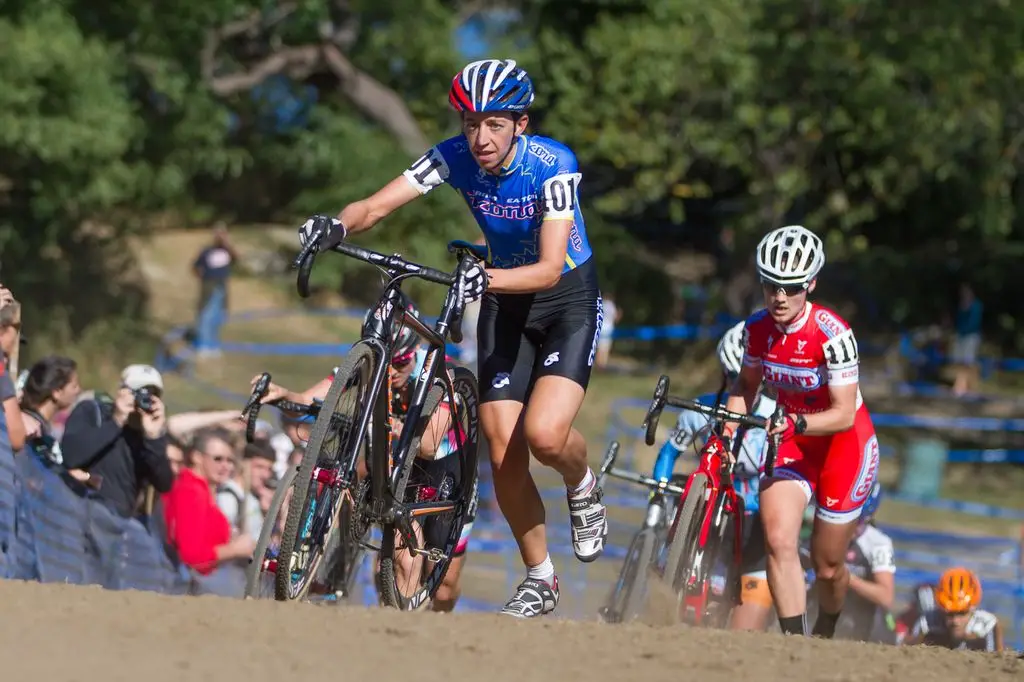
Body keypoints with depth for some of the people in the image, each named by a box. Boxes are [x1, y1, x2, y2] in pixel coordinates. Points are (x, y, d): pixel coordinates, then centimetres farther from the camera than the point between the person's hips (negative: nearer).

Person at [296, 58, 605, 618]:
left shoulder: (552, 164, -27)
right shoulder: (455, 157, -15)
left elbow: (549, 269, -35)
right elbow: (375, 206, -22)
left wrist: (487, 278, -52)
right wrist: (335, 226, -44)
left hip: (568, 300, -4)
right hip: (505, 304, 4)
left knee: (543, 432, -26)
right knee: (504, 454, -3)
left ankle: (582, 486, 10)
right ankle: (539, 580, 16)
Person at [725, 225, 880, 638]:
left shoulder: (832, 334, -28)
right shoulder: (757, 329, -11)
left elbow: (844, 414, -29)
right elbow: (747, 384, 7)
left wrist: (796, 423, -44)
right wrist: (728, 425, -10)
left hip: (844, 445, -4)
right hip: (793, 445, 4)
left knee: (827, 566, 6)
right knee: (778, 541, -20)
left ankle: (824, 639, 37)